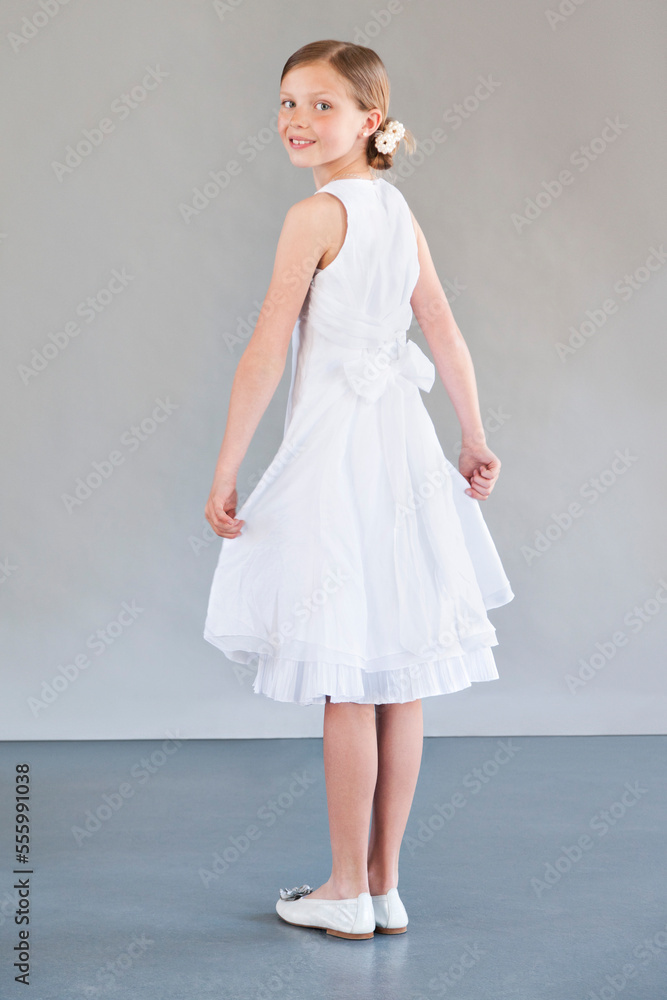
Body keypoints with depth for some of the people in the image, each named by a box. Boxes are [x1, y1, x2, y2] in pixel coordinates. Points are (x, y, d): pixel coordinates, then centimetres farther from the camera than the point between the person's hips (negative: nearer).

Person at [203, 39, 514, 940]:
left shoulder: (316, 214, -11)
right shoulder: (398, 209, 11)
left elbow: (267, 354, -14)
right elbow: (447, 338, 14)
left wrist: (225, 471, -9)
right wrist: (475, 441, 24)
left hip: (335, 449, -7)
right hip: (403, 442, 7)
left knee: (348, 687, 0)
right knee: (398, 682, 9)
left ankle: (346, 892, 11)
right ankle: (384, 885, 20)